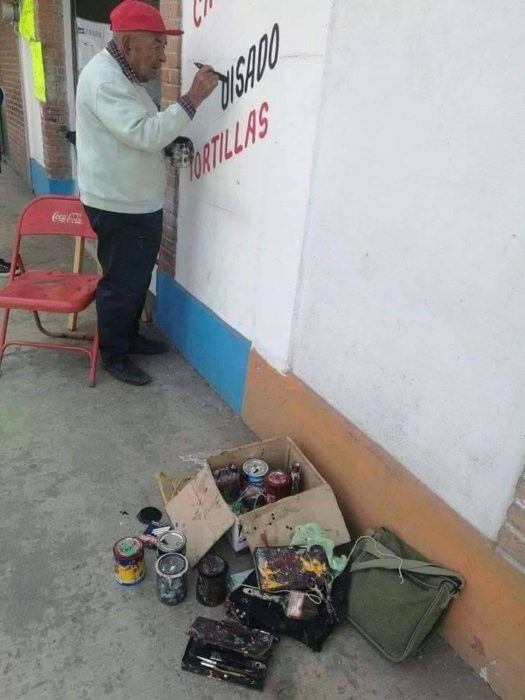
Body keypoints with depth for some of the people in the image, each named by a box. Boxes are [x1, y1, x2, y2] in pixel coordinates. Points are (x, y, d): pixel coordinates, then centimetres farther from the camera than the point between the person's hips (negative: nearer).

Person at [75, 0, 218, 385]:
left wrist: (172, 143, 7)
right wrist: (193, 98, -27)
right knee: (122, 282, 2)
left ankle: (129, 336, 36)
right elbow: (145, 134, -29)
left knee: (138, 278, 19)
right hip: (119, 206, -10)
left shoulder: (125, 74, 14)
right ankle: (113, 354, 18)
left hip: (139, 202, 10)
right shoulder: (104, 78, -20)